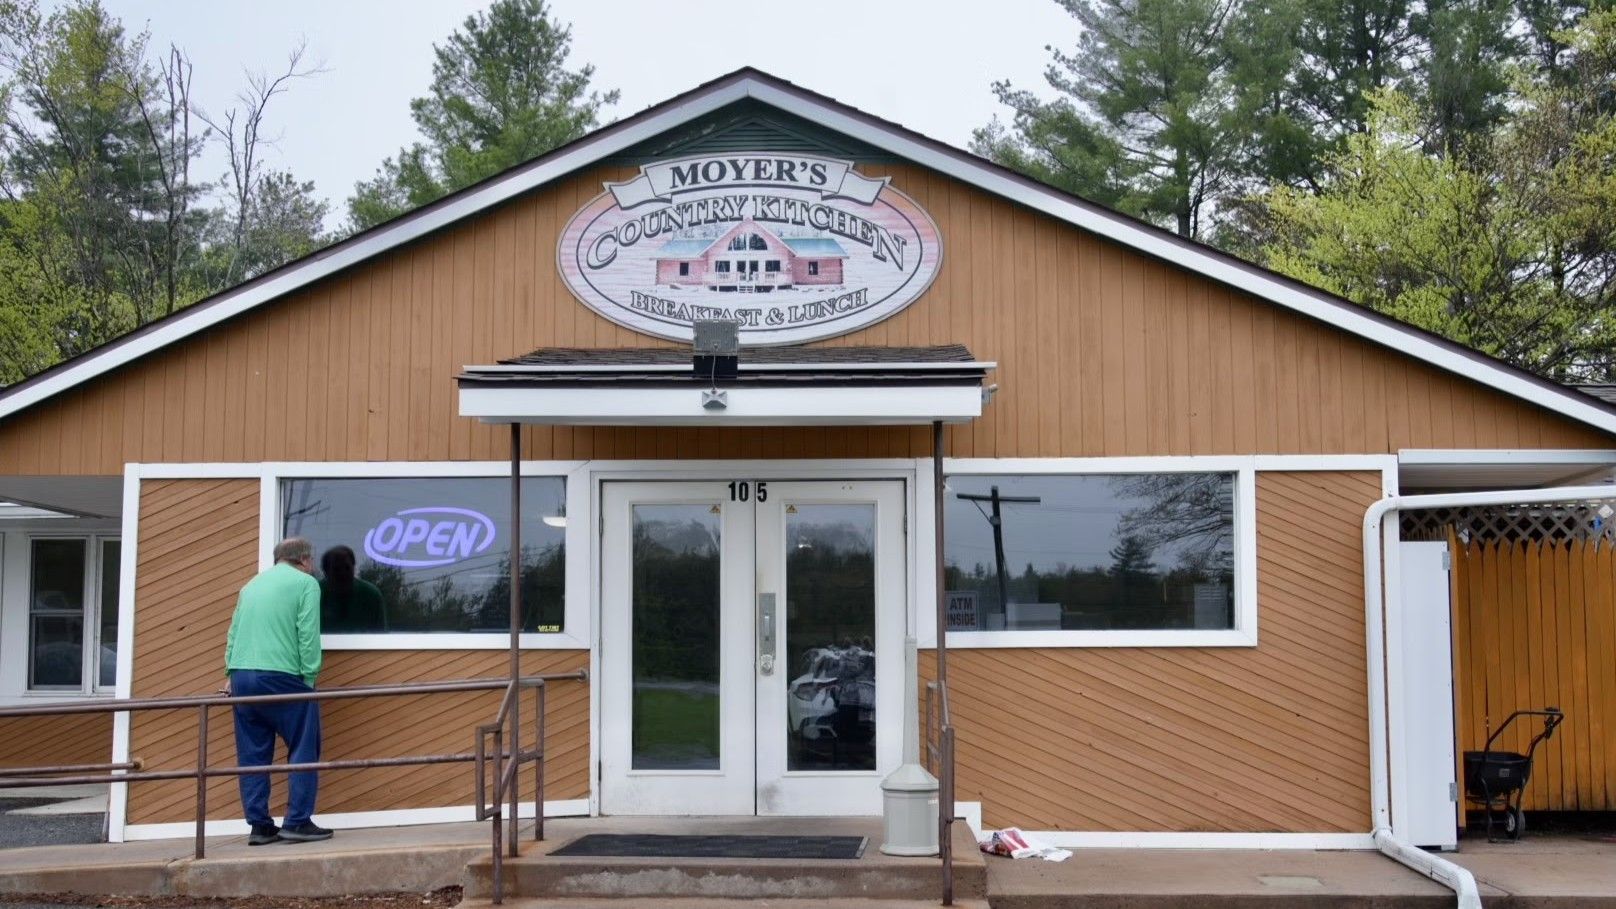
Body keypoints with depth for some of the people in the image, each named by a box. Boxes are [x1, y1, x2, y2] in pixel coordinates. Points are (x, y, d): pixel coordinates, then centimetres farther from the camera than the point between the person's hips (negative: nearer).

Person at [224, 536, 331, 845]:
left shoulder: (252, 584, 20)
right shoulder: (305, 583, 1)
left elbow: (234, 633, 19)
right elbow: (308, 635, -8)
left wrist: (232, 673, 20)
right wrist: (310, 677, -5)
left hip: (242, 677, 6)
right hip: (280, 677, -6)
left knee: (253, 754, 9)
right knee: (303, 750, 2)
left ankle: (259, 825, 10)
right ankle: (298, 822, -2)